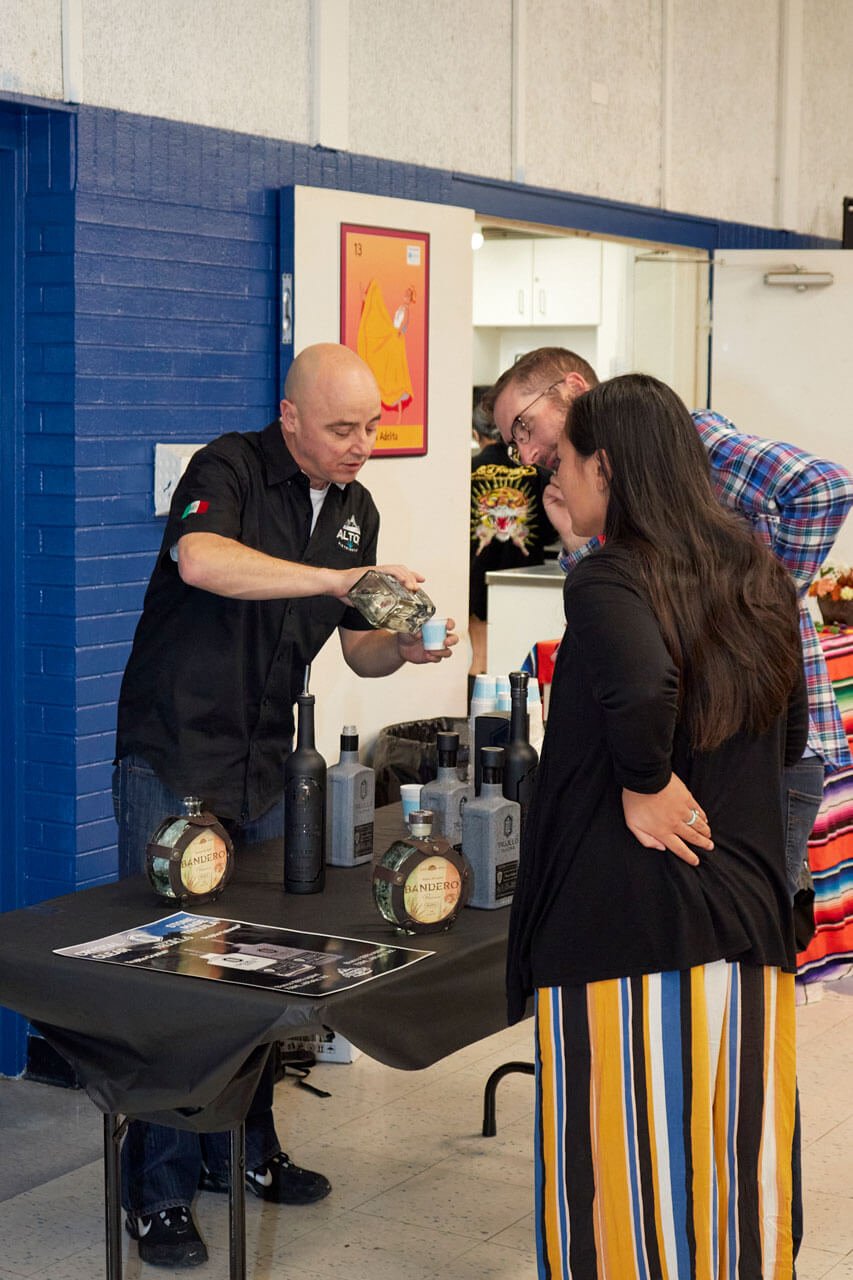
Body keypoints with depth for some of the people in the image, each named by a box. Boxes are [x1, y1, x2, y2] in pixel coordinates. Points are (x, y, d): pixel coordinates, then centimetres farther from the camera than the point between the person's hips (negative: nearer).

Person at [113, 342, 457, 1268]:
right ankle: (158, 1191, 8)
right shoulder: (229, 470, -13)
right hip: (174, 760, -6)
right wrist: (339, 576, -40)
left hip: (265, 771, 7)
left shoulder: (356, 509, 9)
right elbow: (199, 560, -36)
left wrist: (402, 647, -7)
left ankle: (242, 1149, 27)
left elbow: (354, 646, 16)